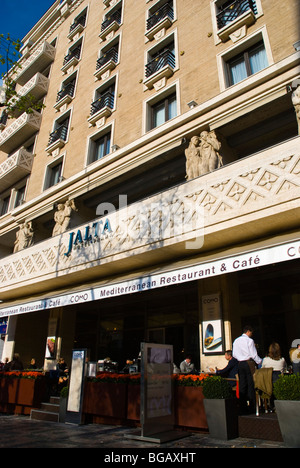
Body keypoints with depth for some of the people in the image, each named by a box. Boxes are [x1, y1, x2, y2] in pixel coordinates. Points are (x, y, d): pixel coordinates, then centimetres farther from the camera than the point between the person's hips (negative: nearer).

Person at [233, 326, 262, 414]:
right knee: (251, 385, 1)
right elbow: (254, 355, -10)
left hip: (240, 364, 5)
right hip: (249, 363, -5)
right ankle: (252, 407, 3)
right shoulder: (249, 340, -9)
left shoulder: (236, 341, 9)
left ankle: (243, 407, 12)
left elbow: (234, 354, 10)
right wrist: (260, 362, 4)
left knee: (242, 385, 8)